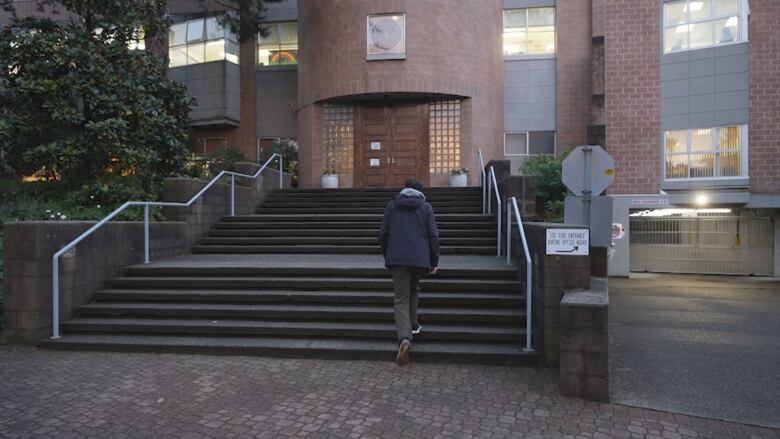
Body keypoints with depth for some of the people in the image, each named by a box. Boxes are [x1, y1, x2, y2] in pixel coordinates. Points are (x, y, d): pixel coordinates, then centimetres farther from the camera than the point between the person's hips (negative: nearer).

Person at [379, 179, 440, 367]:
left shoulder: (392, 205, 9)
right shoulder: (425, 206, 5)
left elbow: (383, 233, 9)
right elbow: (433, 235, 0)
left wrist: (386, 256, 21)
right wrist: (434, 261, 6)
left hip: (397, 257, 0)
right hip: (420, 257, 0)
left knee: (401, 297, -1)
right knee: (412, 289, 26)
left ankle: (404, 337, -19)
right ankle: (412, 325, 30)